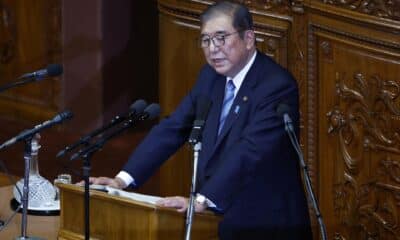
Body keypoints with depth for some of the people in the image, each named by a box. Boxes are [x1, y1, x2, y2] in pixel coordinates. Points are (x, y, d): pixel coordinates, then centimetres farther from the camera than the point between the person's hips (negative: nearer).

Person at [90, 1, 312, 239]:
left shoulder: (278, 86, -18)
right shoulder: (212, 76, 6)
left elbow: (249, 151, -29)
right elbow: (173, 128, 4)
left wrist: (202, 200, -38)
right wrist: (124, 178, -6)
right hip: (217, 219, 7)